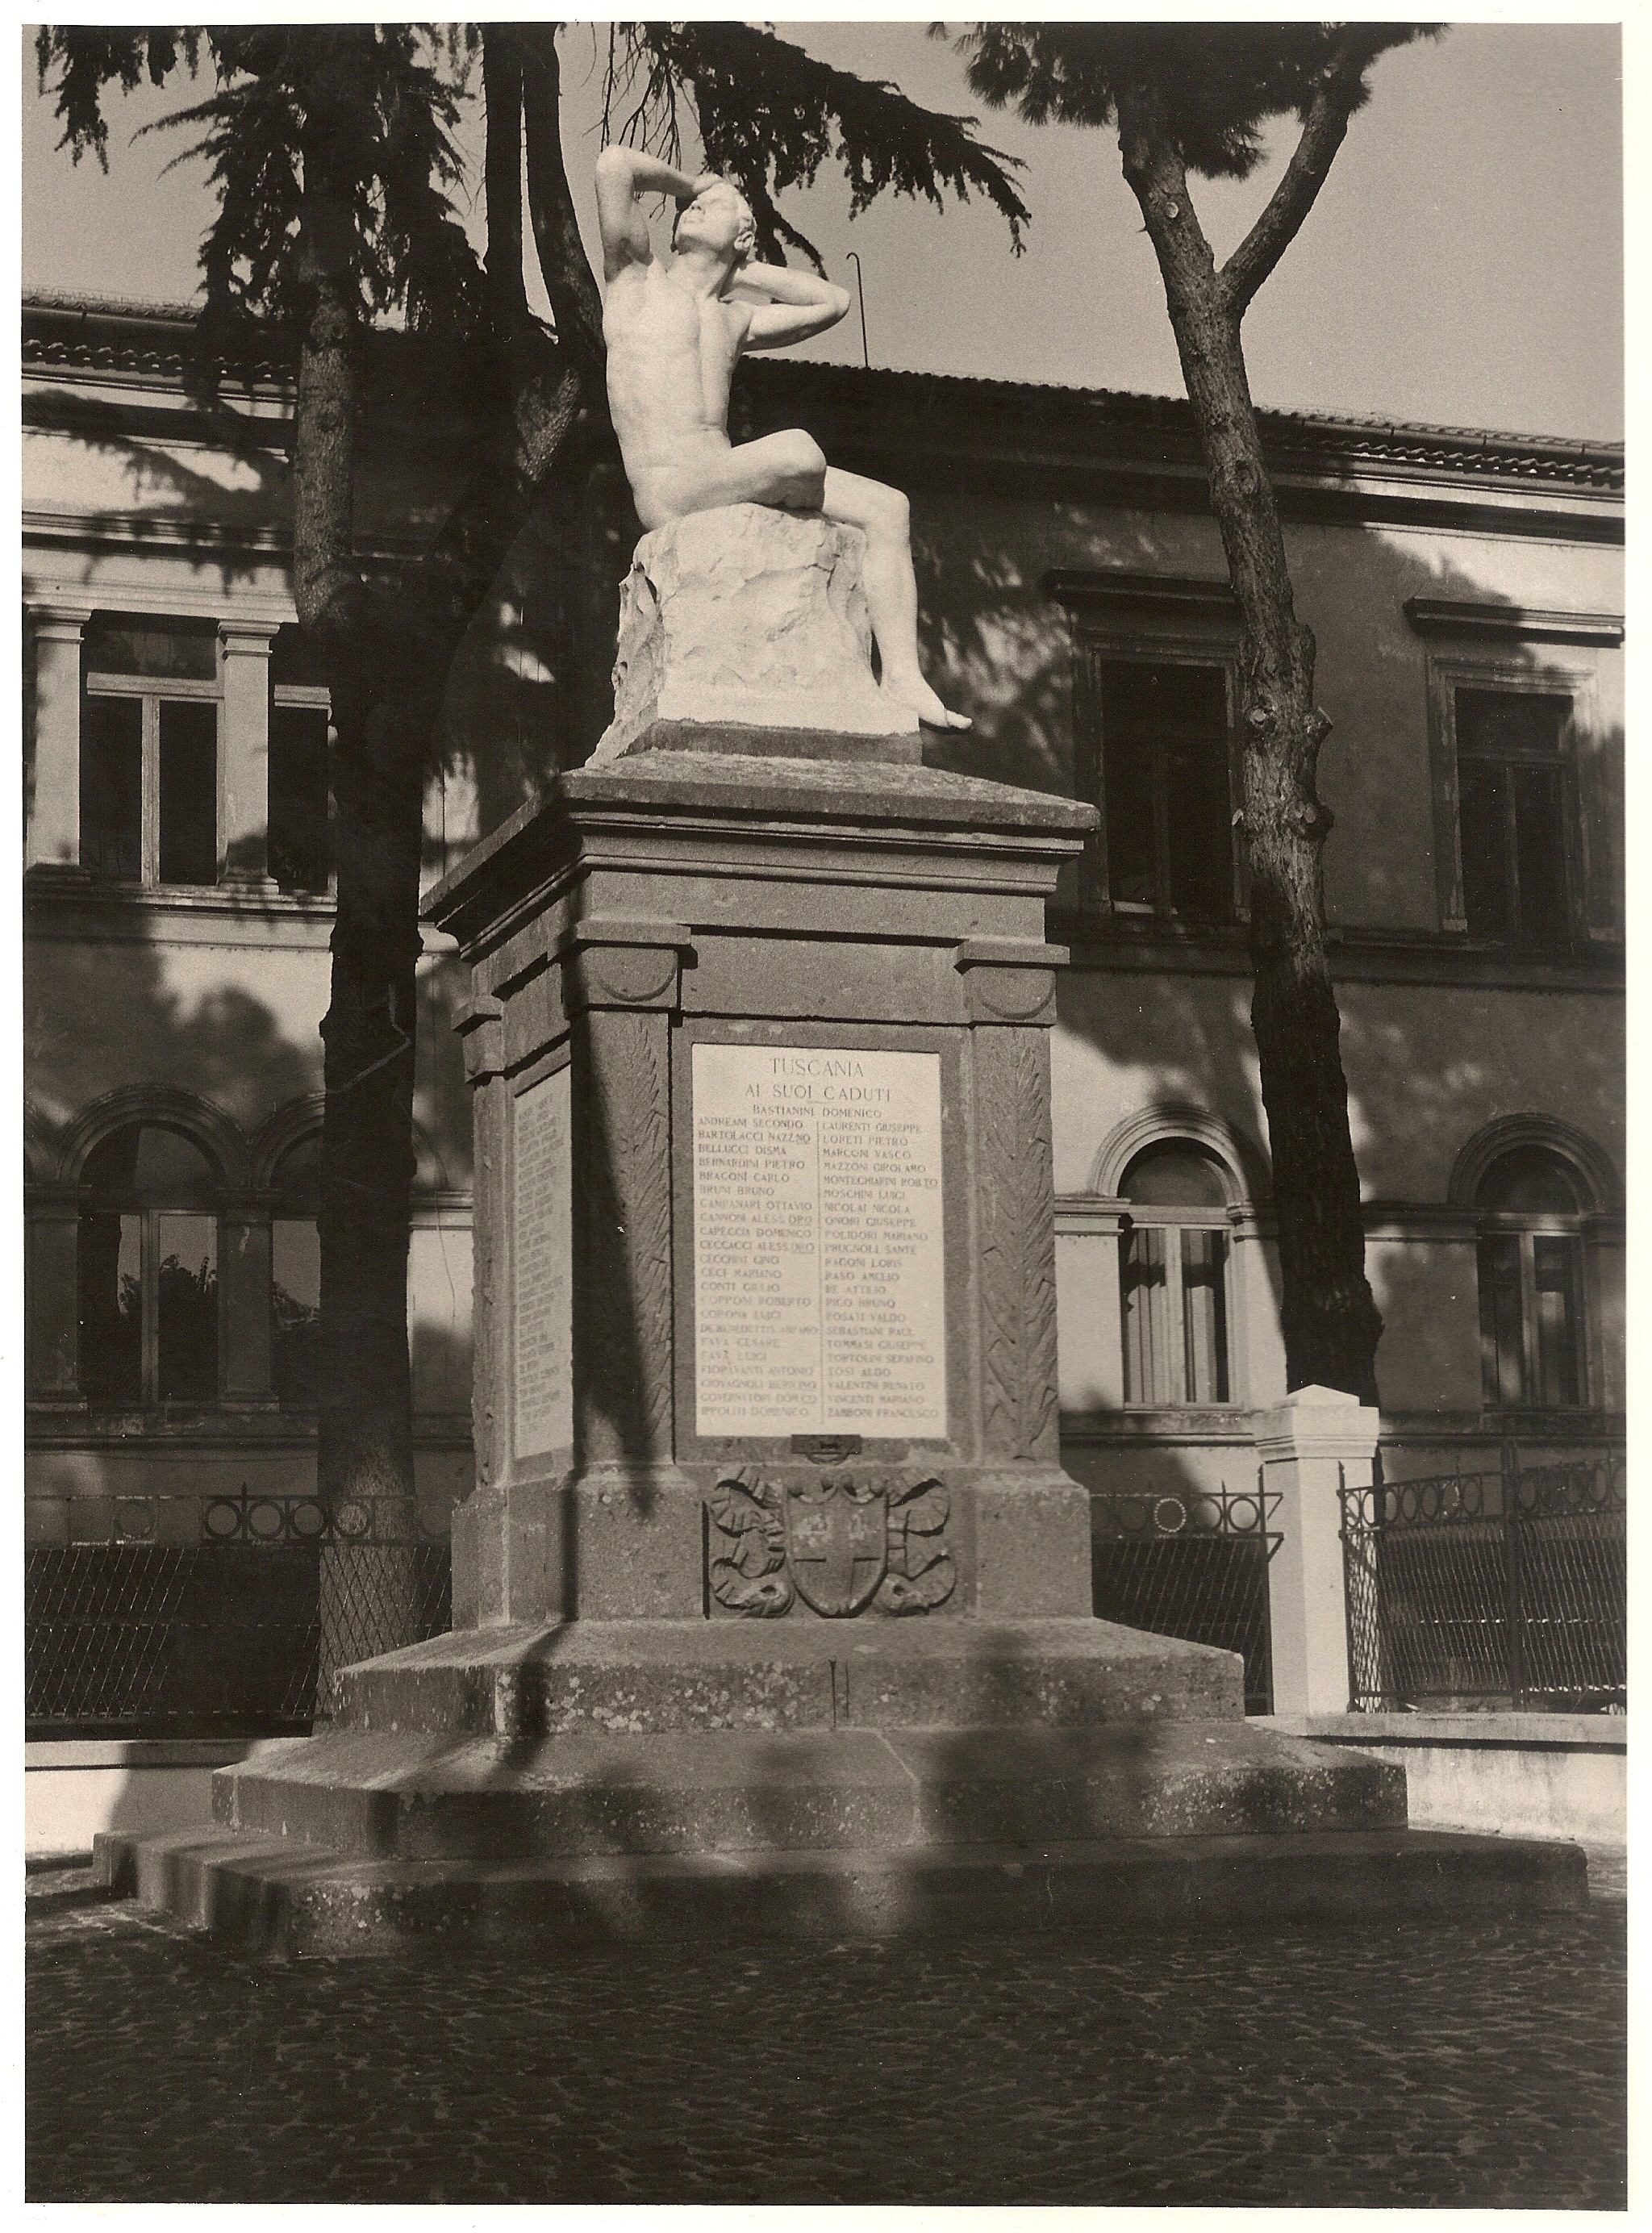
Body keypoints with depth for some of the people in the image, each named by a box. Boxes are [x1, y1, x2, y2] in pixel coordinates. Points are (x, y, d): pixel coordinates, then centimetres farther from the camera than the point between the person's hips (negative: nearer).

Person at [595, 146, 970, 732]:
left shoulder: (736, 320, 27)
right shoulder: (639, 281, 11)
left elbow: (832, 302, 36)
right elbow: (614, 165, 0)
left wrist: (741, 272, 31)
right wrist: (688, 183, 19)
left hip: (720, 482, 7)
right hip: (666, 491, -7)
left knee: (887, 507, -3)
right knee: (798, 450, -32)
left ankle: (902, 678, -14)